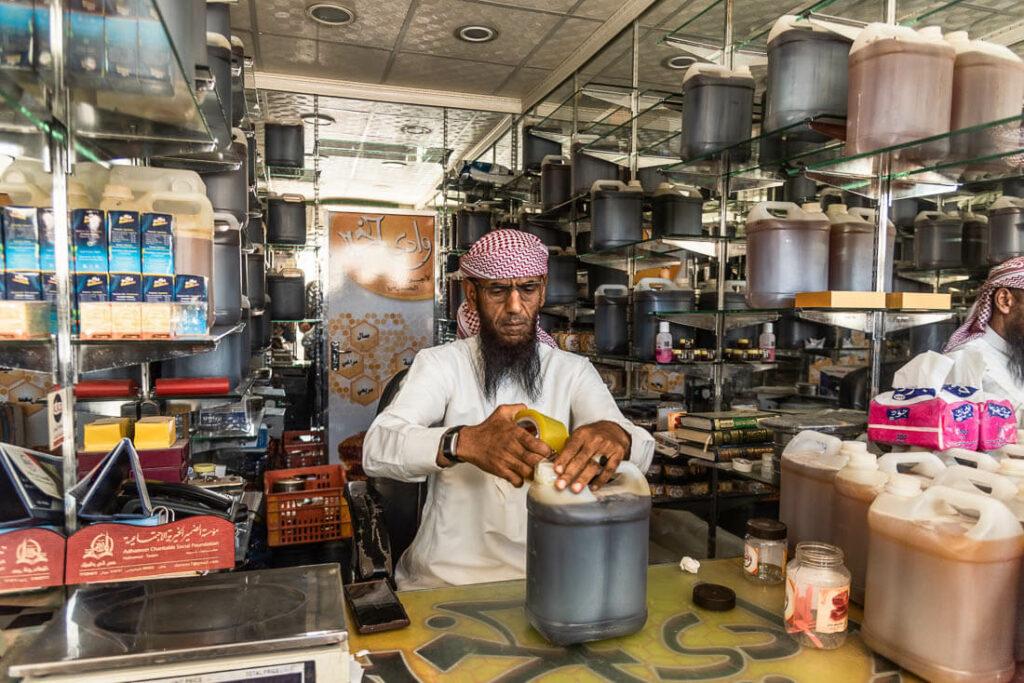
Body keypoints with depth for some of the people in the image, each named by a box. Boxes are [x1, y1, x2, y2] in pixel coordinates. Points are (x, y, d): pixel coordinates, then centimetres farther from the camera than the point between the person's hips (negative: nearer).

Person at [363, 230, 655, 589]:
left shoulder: (573, 371, 3)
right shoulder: (439, 364, -3)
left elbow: (641, 448, -11)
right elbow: (377, 449, -19)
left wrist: (614, 435, -36)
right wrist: (464, 443, -39)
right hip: (445, 578, -1)